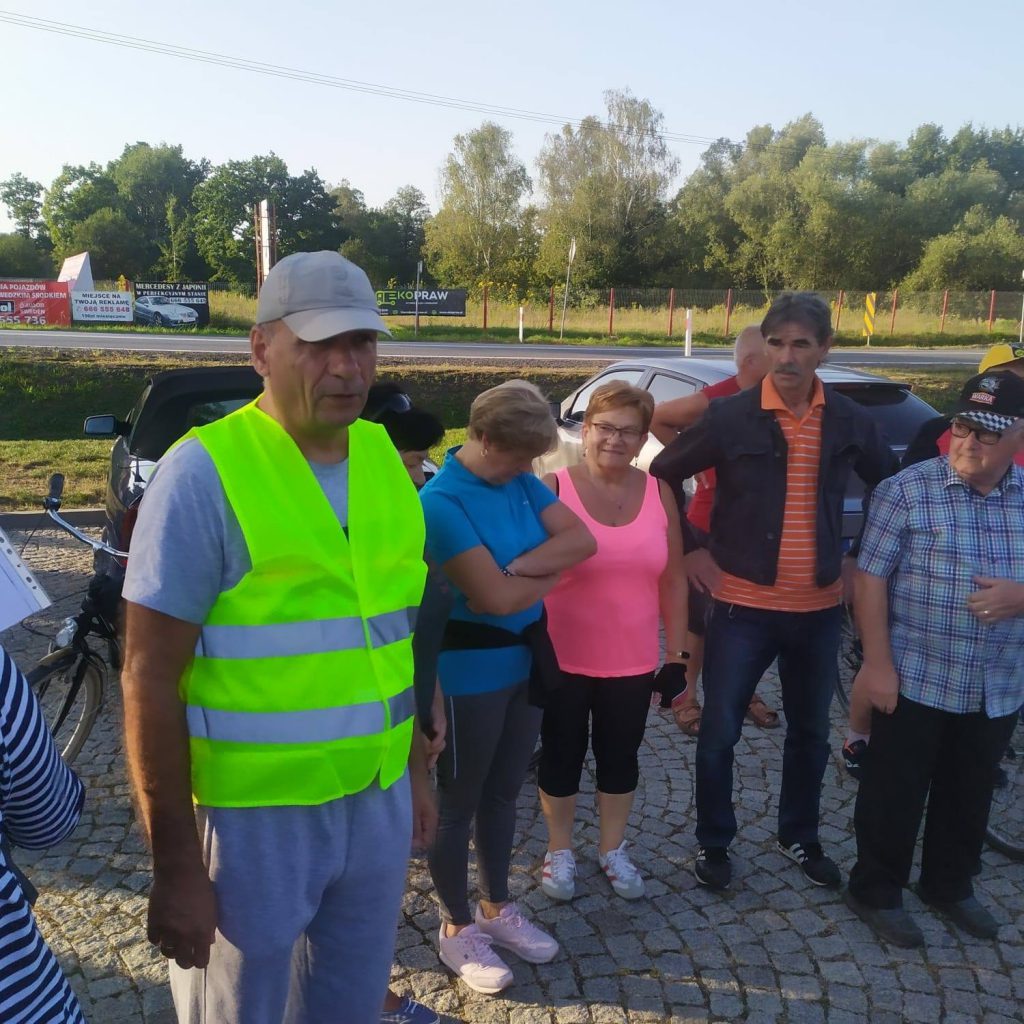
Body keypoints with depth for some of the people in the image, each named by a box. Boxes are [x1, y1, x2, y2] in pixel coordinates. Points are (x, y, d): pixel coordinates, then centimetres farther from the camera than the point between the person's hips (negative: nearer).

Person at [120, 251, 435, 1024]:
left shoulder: (383, 457, 2)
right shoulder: (205, 472, -16)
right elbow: (151, 682, -15)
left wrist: (416, 769, 14)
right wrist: (175, 865, -14)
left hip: (377, 800, 6)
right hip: (253, 815, -5)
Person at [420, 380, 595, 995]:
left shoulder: (520, 480, 2)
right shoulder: (441, 501, -21)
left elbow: (582, 540, -6)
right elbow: (496, 597, -26)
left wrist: (517, 569, -19)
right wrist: (549, 572, -7)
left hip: (526, 658, 7)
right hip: (471, 671, -7)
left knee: (504, 792, 20)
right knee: (459, 801, 10)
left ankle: (498, 908, 38)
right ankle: (457, 928, 27)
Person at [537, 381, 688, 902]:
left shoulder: (658, 493, 0)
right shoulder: (553, 489, -11)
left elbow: (673, 581, 5)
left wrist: (677, 655, 5)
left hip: (633, 662, 3)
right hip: (563, 658, -3)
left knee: (620, 757, 18)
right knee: (562, 756, 14)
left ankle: (612, 850, 39)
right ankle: (559, 850, 35)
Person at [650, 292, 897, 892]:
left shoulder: (849, 421, 0)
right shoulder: (730, 417, -10)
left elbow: (891, 485, 16)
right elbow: (663, 475, 0)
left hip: (819, 608, 3)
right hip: (743, 606, -3)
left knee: (811, 732, 18)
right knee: (720, 734, 5)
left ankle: (800, 836, 39)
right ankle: (714, 843, 26)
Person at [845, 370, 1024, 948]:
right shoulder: (908, 491, -11)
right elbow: (872, 577, -11)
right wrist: (877, 662, -15)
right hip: (916, 680, -4)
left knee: (970, 796, 20)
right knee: (895, 794, 8)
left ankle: (951, 885, 41)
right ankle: (877, 892, 27)